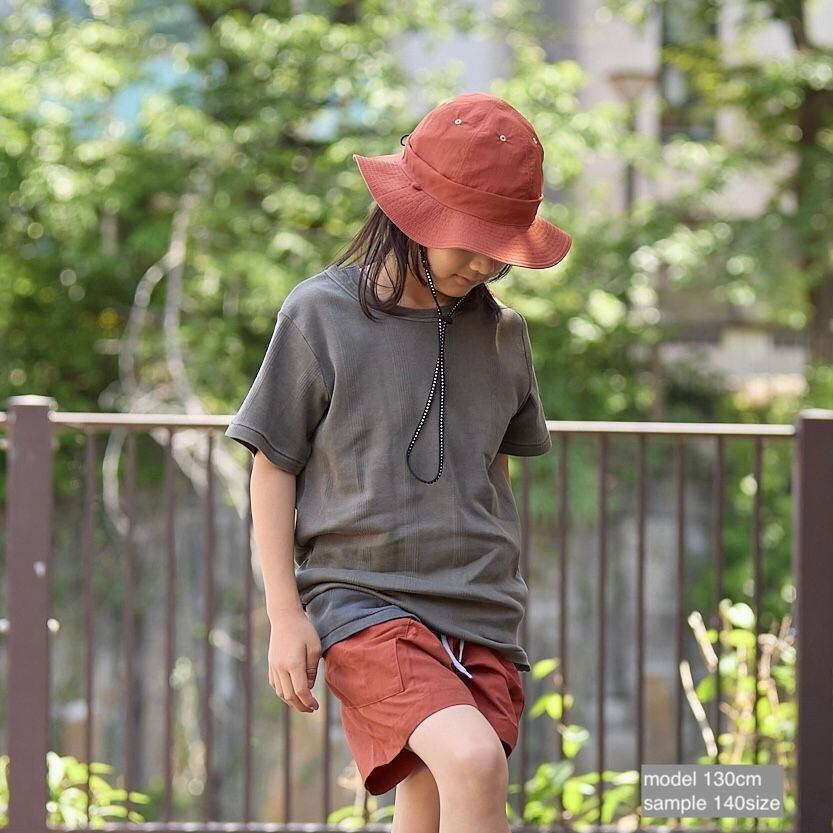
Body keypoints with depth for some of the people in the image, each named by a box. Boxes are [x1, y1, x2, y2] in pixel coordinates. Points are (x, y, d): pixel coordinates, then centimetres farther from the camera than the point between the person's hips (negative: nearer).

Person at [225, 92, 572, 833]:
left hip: (480, 617, 5)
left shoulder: (503, 333, 9)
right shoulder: (320, 315, -4)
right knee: (472, 763, -27)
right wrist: (285, 616, -2)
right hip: (363, 599, -5)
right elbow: (273, 469, 2)